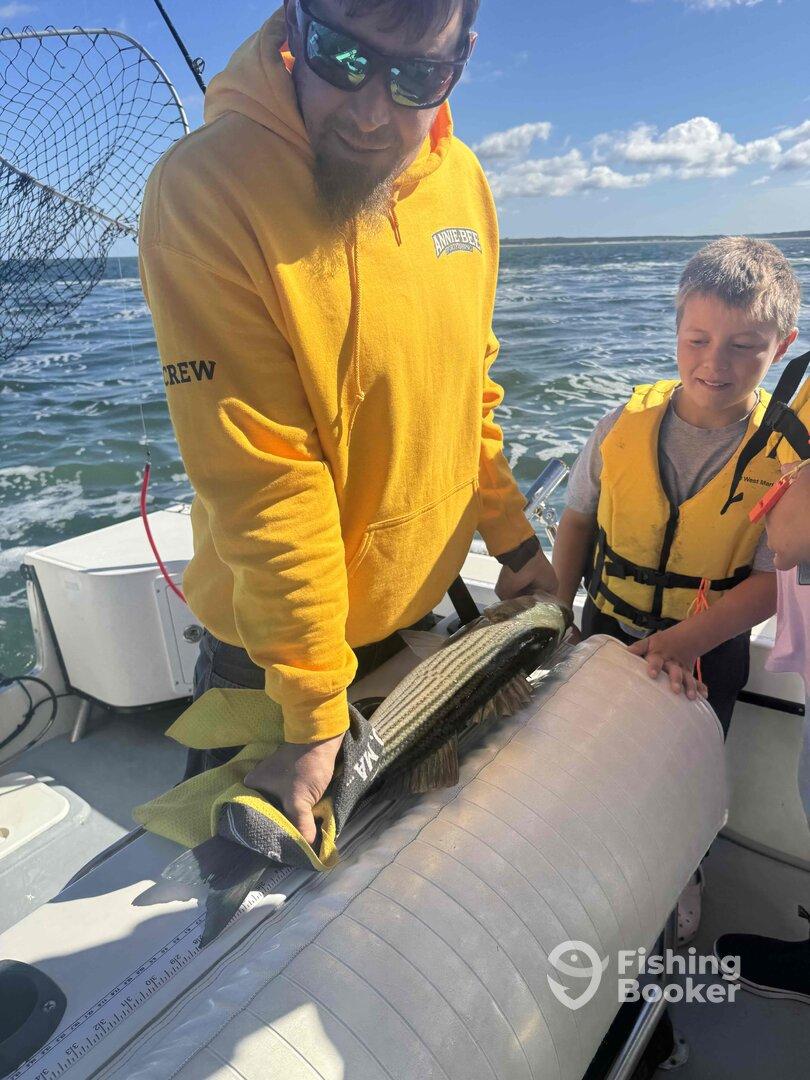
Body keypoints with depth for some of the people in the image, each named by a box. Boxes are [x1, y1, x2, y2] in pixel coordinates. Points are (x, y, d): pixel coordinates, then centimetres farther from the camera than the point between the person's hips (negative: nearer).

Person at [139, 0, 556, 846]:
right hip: (271, 643, -5)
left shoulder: (461, 180, -3)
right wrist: (316, 717, -21)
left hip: (422, 607, 6)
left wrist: (513, 539, 8)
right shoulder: (206, 188, -23)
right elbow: (263, 477, -26)